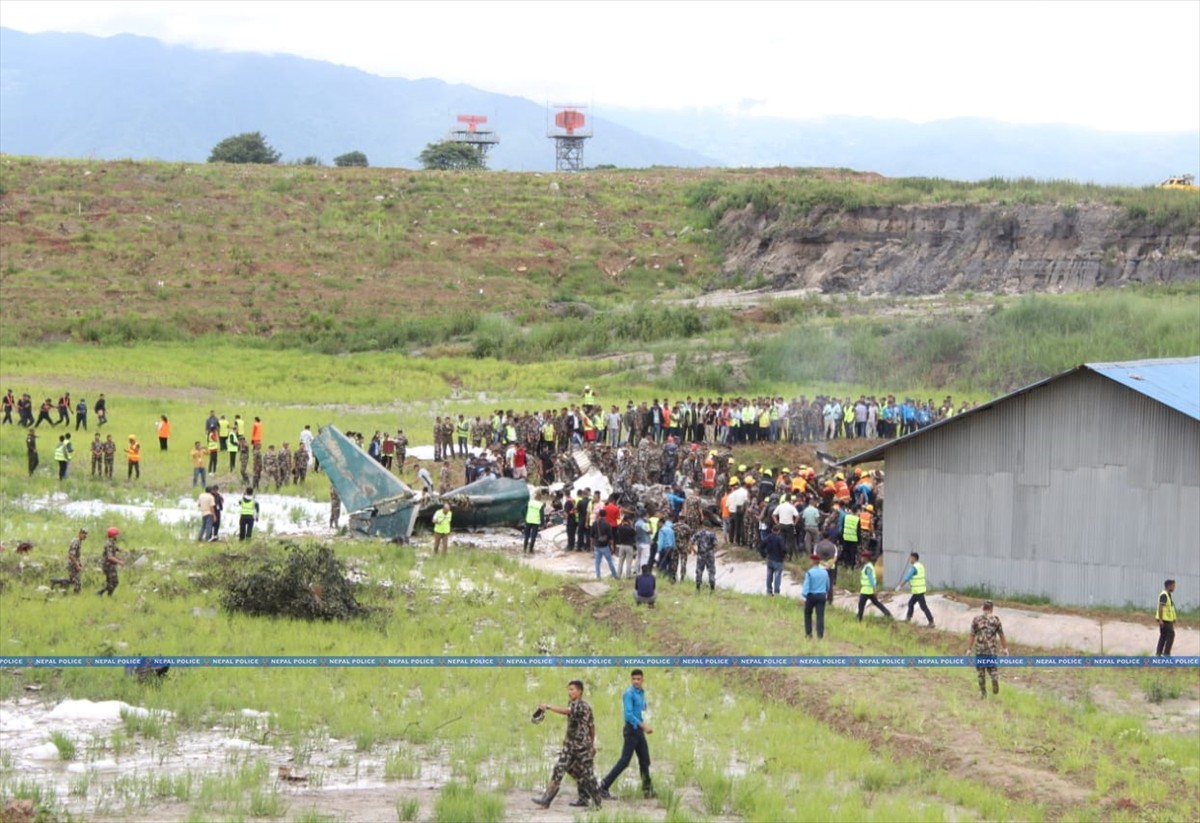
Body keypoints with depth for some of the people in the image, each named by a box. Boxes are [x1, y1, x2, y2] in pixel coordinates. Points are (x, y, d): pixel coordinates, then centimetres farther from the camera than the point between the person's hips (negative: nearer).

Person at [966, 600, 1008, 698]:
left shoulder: (976, 620, -2)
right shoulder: (996, 619, -2)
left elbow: (972, 636, 0)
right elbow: (1001, 636, 3)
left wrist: (969, 649, 8)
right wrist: (1005, 648, 14)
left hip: (979, 649, 0)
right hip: (991, 649, 0)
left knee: (980, 671, 11)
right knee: (991, 668, 17)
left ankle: (982, 692, 14)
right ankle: (995, 678, -12)